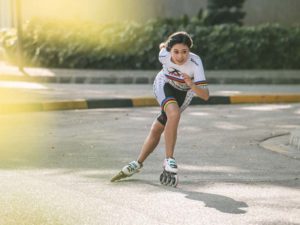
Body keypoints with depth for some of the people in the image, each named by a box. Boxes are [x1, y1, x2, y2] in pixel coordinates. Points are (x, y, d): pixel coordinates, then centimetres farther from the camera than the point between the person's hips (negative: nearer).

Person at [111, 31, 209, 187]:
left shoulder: (195, 63, -38)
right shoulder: (164, 54, -31)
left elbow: (205, 95, -41)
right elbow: (163, 45, -5)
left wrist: (192, 85, -57)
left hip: (183, 93, 0)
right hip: (164, 85, 0)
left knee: (157, 129, 4)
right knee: (174, 114, -29)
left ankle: (138, 164, 23)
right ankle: (169, 162, -22)